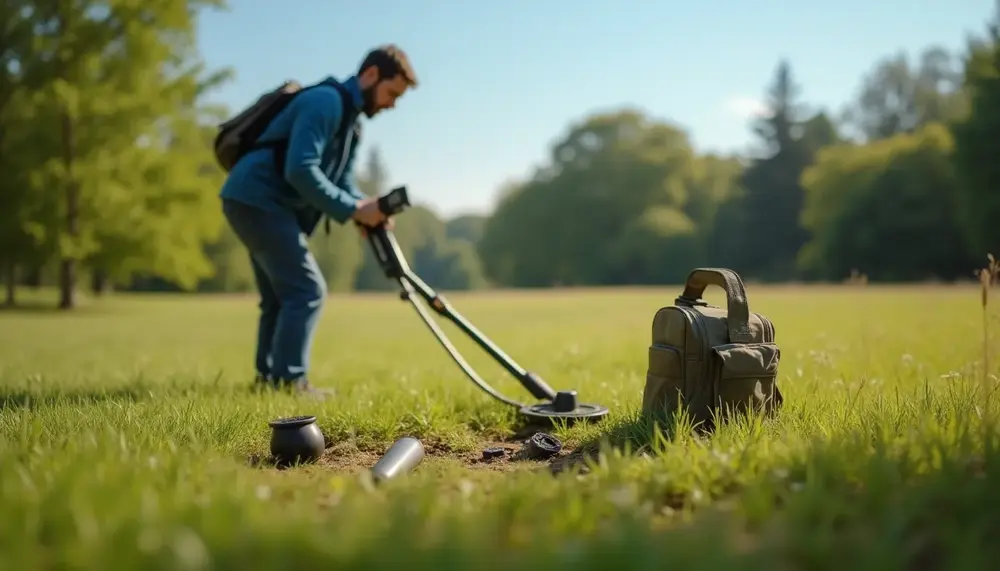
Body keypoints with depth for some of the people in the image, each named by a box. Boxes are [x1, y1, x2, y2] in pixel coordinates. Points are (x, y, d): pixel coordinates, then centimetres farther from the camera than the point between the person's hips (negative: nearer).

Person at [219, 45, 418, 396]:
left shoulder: (351, 121, 17)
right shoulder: (326, 101, -15)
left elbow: (342, 181, 11)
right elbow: (300, 170, -26)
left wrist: (366, 208, -10)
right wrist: (354, 210, -24)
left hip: (259, 204, 11)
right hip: (257, 200, -11)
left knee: (281, 296, 16)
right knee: (306, 290, -11)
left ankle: (268, 378, 22)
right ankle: (289, 381, -8)